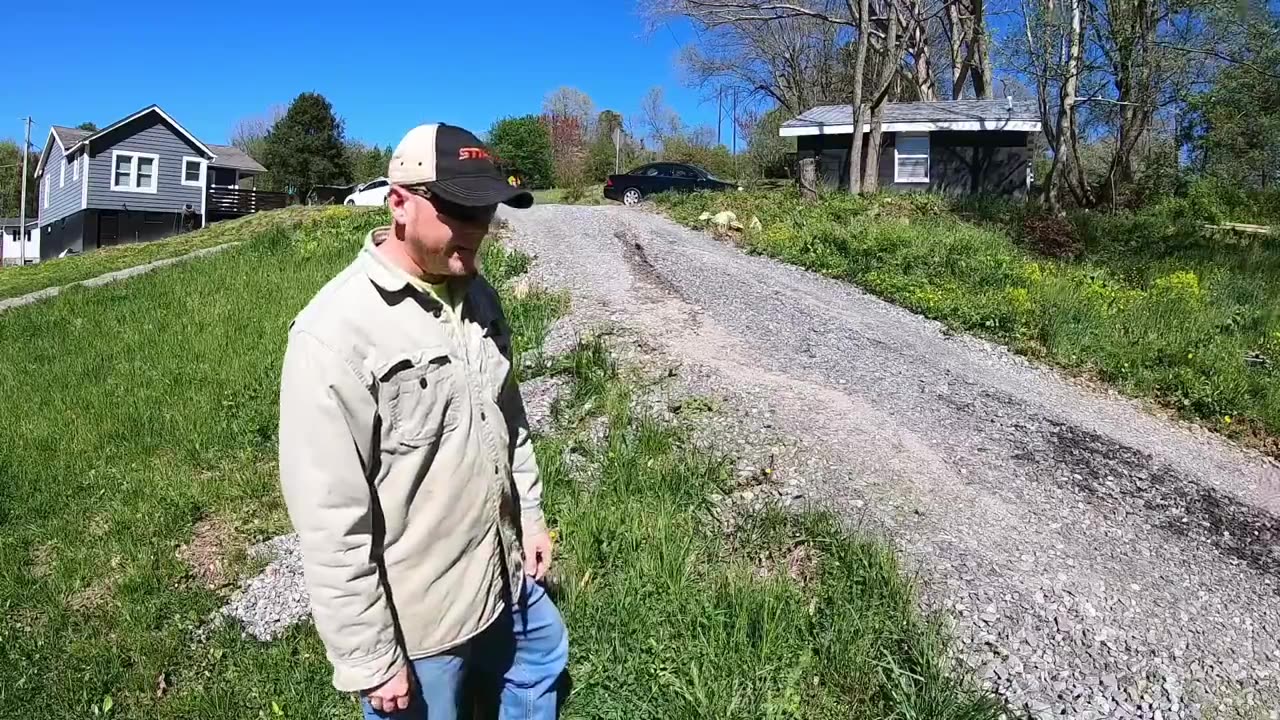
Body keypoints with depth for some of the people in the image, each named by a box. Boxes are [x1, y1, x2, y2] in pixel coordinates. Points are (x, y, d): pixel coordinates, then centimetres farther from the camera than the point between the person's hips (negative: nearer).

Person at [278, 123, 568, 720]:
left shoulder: (476, 293, -2)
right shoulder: (336, 333, -27)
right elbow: (331, 523, -24)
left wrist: (530, 512, 15)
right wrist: (370, 660, -18)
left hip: (505, 574, 7)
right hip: (413, 617, -7)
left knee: (541, 661, 29)